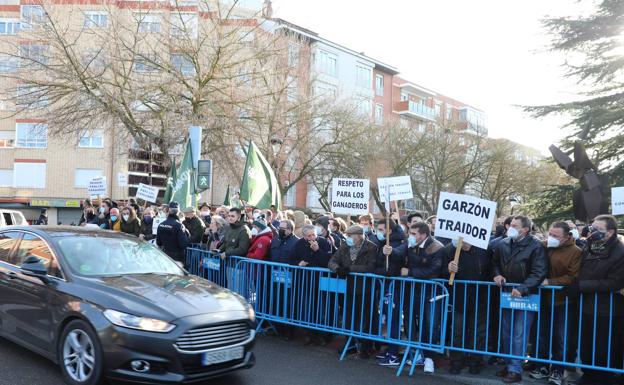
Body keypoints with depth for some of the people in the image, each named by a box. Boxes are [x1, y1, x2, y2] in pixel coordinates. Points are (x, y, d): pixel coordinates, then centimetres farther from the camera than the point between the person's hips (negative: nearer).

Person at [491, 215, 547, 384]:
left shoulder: (536, 246, -11)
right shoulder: (502, 244, 4)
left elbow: (539, 273, -17)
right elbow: (495, 263, 18)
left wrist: (522, 289, -26)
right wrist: (497, 274, -3)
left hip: (525, 295, -5)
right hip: (506, 294, 6)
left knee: (519, 334, -4)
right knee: (506, 332, 12)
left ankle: (515, 369, 3)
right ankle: (508, 364, 24)